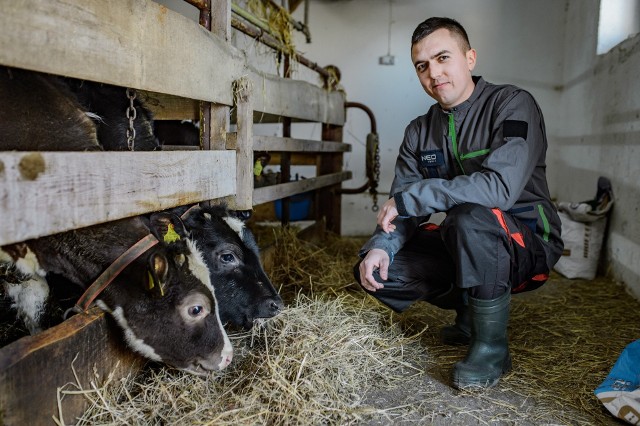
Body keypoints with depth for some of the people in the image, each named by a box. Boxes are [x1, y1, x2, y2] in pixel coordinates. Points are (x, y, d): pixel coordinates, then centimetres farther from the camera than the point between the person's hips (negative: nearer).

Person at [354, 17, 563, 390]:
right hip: (464, 246, 6)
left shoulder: (513, 104, -14)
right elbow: (401, 209, 0)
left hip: (528, 242, -6)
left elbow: (500, 187, -31)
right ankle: (469, 312, 14)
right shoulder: (420, 133, 4)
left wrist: (410, 197, -26)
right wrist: (380, 246, -21)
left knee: (471, 217, -38)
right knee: (376, 271, -9)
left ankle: (493, 347, -15)